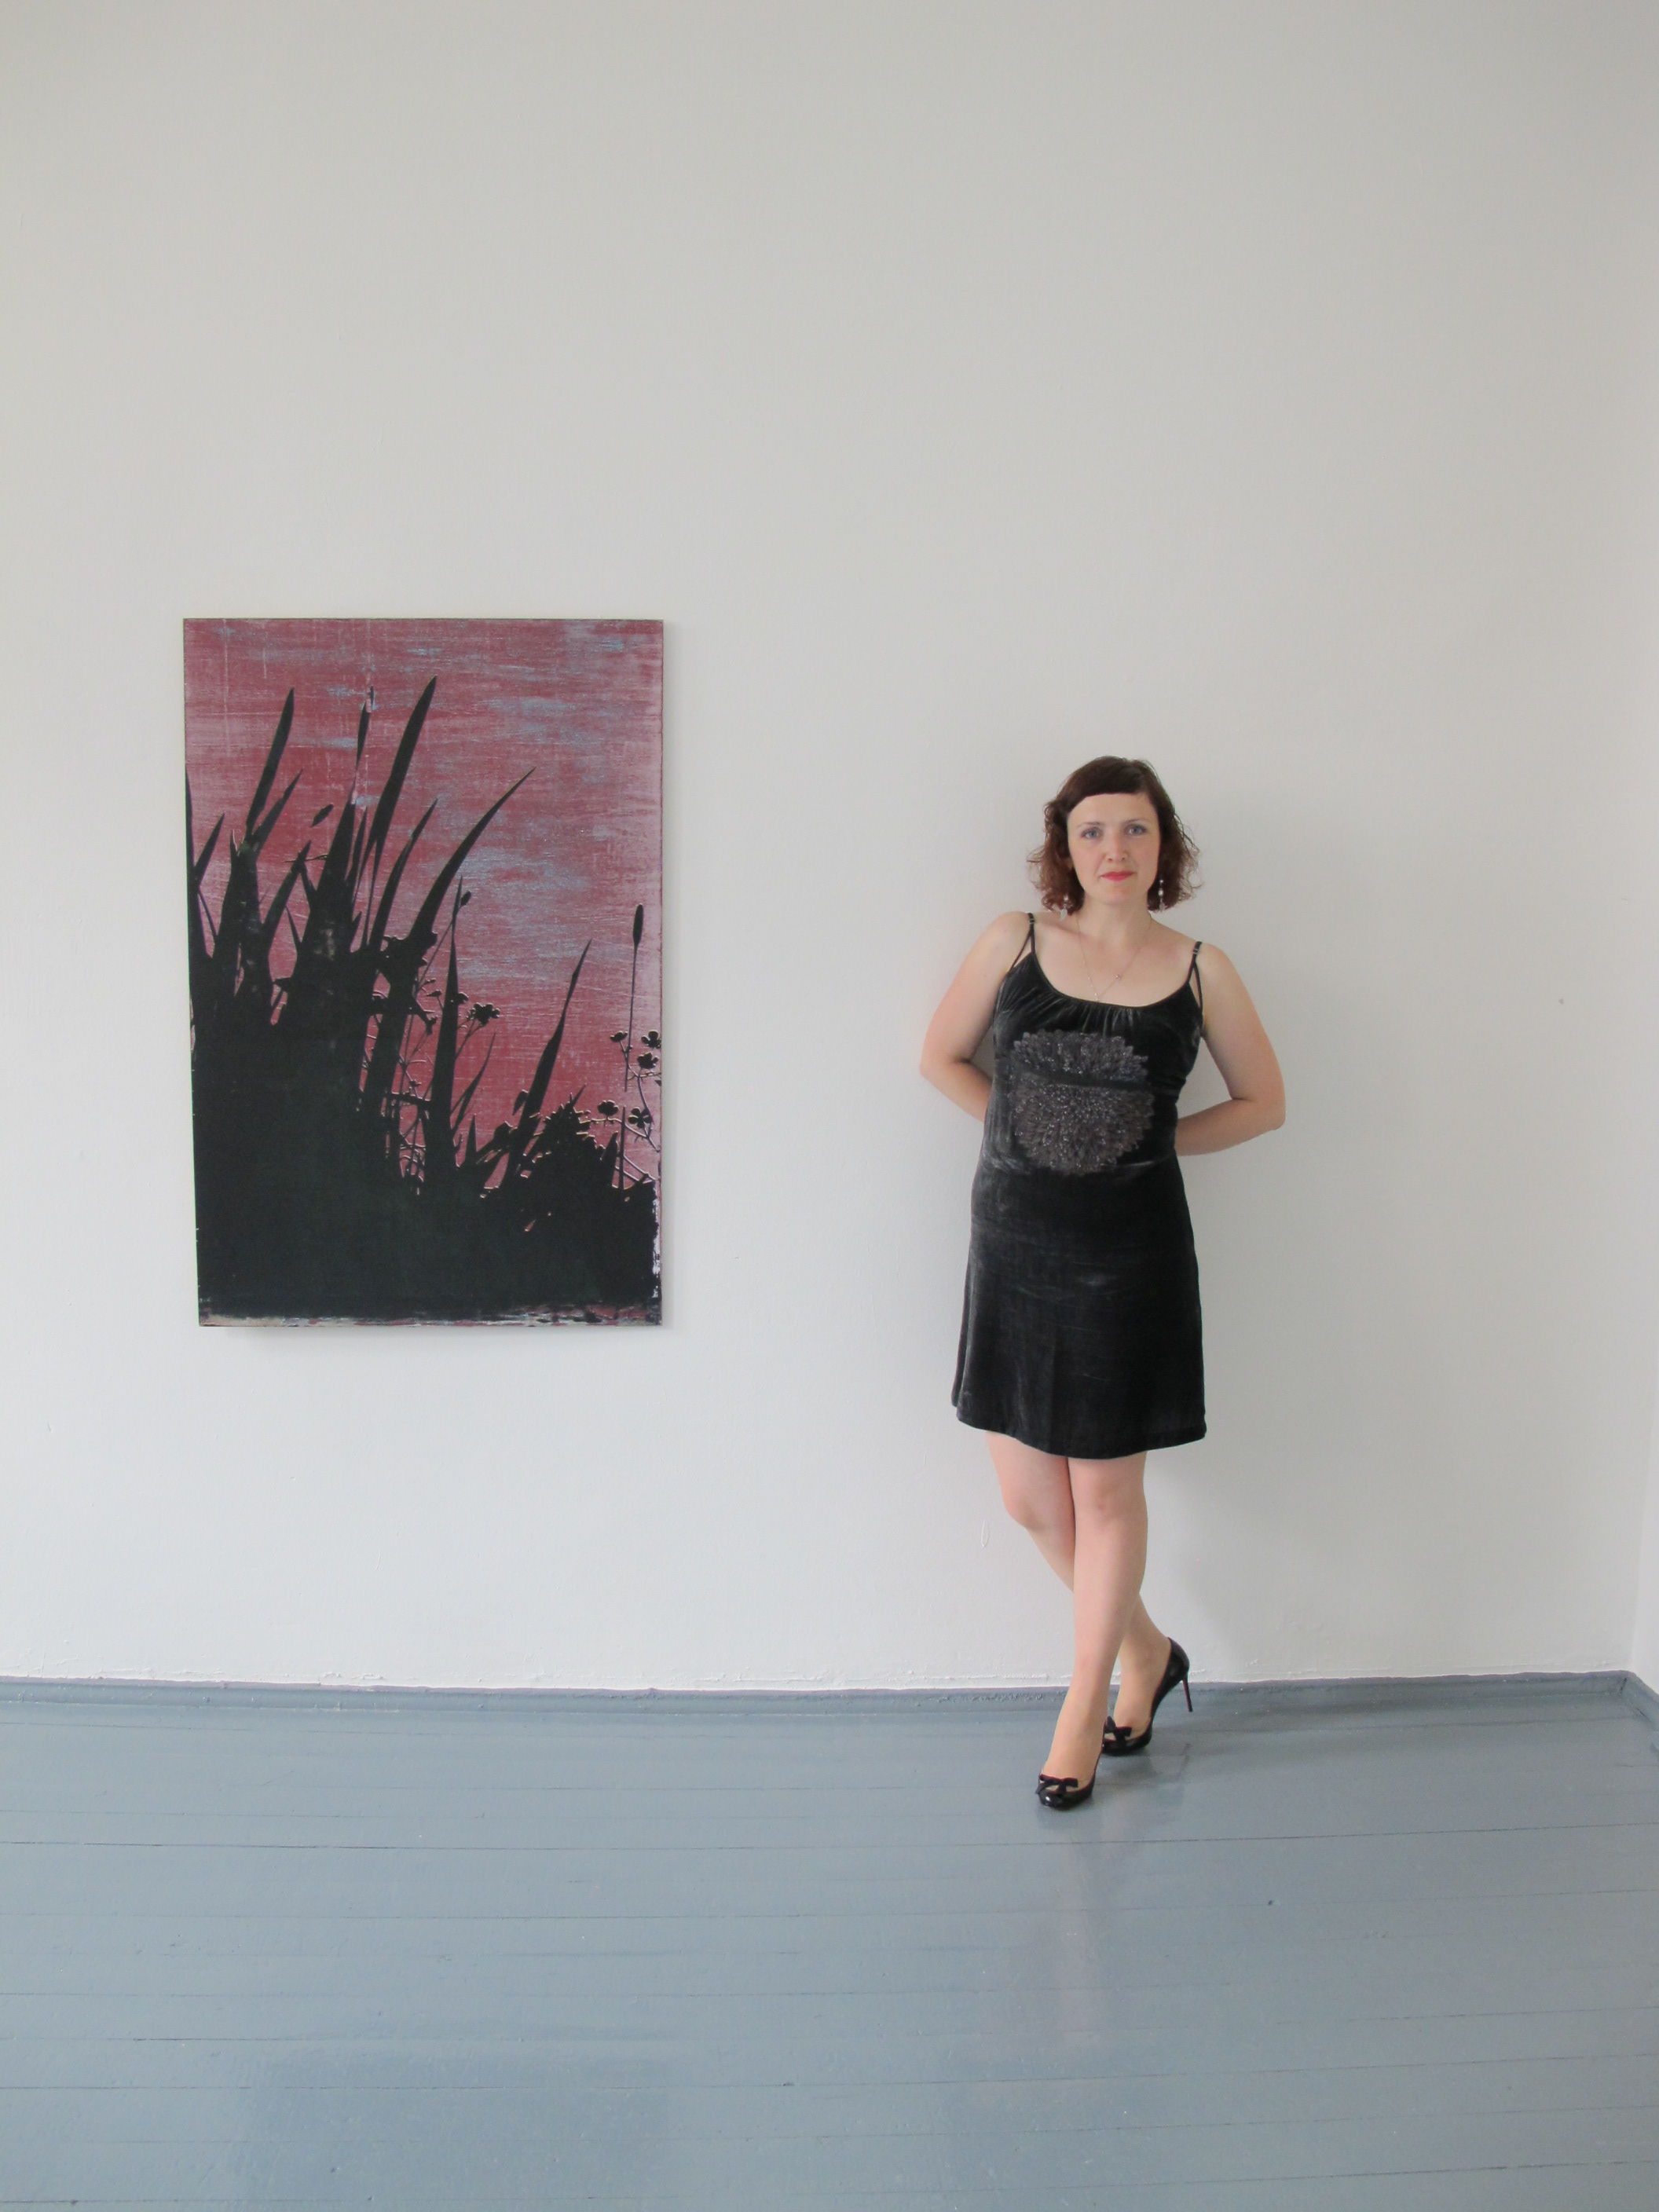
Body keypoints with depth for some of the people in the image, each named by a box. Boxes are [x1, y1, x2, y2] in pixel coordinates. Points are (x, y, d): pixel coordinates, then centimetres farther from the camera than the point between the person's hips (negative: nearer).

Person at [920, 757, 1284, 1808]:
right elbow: (943, 1056, 10)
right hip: (1016, 1243, 2)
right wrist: (1027, 1129, 0)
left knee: (1107, 1490, 7)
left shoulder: (1200, 968, -1)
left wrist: (1153, 1141, -1)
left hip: (1133, 1250, -2)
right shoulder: (1015, 942, 1)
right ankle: (1147, 1651, 35)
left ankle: (1086, 1704, 29)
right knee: (1029, 1495, 9)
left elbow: (1264, 1100, 8)